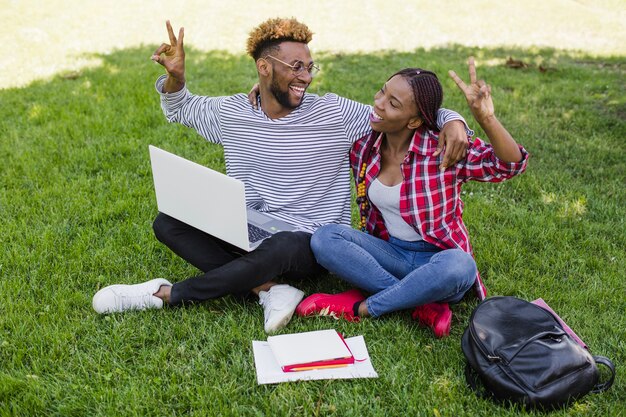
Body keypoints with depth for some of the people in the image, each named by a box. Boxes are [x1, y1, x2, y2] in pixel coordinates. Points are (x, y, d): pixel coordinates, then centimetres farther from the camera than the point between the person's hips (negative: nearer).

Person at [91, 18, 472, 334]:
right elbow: (180, 109, 19)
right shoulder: (231, 112, 2)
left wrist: (451, 121, -26)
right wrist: (175, 77, -2)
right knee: (168, 222, -14)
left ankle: (166, 294, -19)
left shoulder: (335, 114, -9)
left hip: (312, 244, -4)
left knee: (280, 248, -40)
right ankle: (271, 290, -25)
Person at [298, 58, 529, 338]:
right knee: (325, 238, -22)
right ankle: (423, 305, -24)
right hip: (390, 253, 4)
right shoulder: (364, 144, -1)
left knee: (459, 267, -39)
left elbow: (511, 165, -23)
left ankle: (360, 307, -20)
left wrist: (486, 119, -39)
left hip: (438, 257, -3)